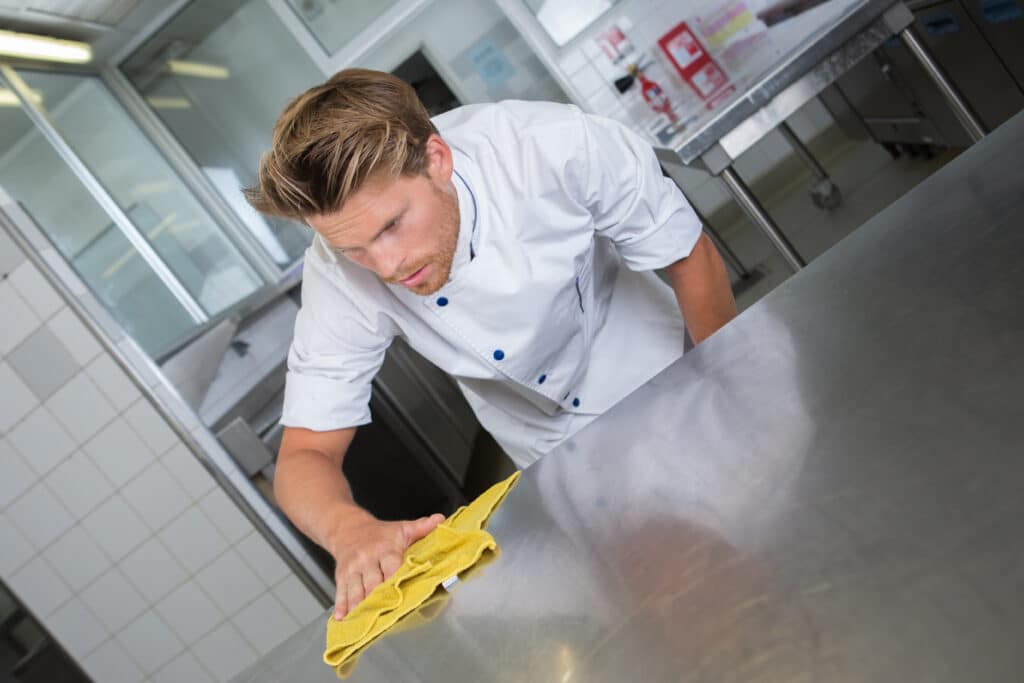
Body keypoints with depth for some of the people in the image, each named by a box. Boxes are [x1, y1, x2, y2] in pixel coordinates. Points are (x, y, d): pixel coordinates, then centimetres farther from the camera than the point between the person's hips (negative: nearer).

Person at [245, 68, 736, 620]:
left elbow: (690, 260, -20)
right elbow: (305, 454, -25)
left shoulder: (557, 147, -35)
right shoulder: (339, 279, -30)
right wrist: (350, 529, -48)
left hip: (675, 385, 0)